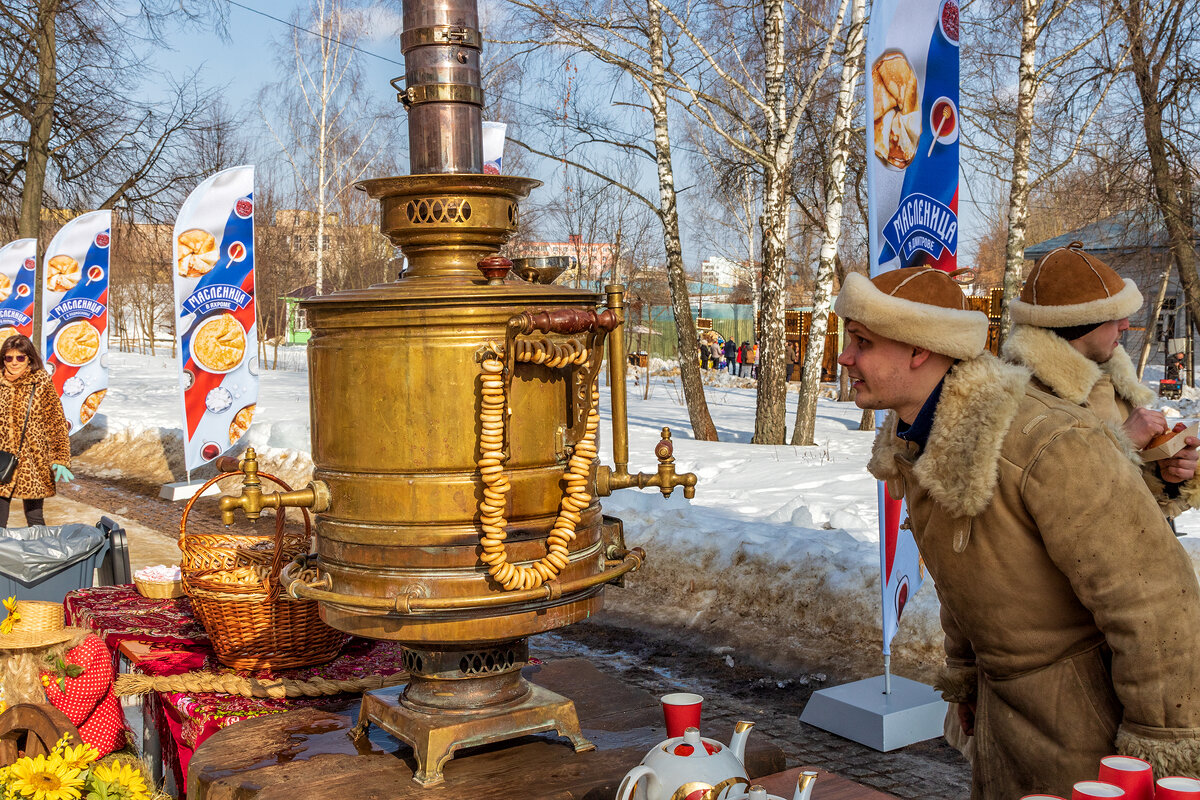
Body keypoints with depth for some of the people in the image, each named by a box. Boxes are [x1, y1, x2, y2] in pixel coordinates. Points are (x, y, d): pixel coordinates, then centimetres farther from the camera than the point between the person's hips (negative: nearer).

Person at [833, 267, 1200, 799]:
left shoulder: (1049, 444, -30)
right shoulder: (912, 446, -2)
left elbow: (1154, 604, -26)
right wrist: (965, 677, 23)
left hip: (1096, 709, -8)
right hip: (1007, 704, 8)